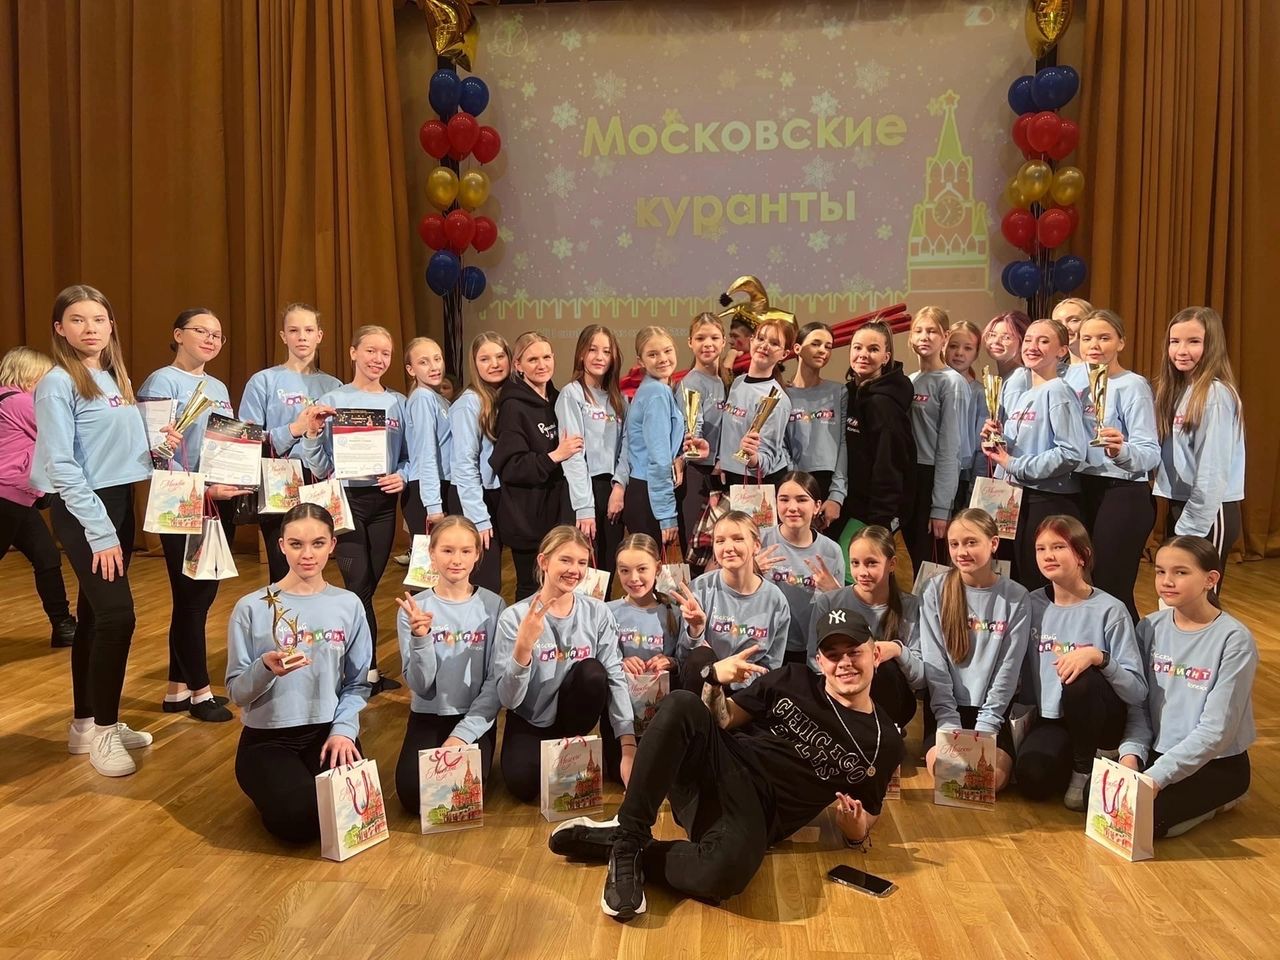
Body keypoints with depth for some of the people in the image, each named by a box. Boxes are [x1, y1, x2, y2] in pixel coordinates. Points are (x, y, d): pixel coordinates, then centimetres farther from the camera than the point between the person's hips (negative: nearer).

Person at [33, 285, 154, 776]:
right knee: (117, 614, -12)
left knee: (94, 615, 13)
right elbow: (62, 466, -16)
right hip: (80, 510, -8)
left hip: (120, 501, 8)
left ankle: (87, 722, 23)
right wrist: (99, 531, -19)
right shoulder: (58, 384, -11)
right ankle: (102, 730, 1)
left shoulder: (114, 379, 12)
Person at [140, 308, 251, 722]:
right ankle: (199, 690, 13)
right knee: (191, 597, 0)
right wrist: (202, 489, -24)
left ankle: (178, 689, 22)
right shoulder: (161, 383, -8)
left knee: (202, 596, 11)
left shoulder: (219, 388, 15)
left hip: (220, 502, 8)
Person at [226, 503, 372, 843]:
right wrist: (265, 668, -25)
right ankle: (274, 789, 10)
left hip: (328, 730, 2)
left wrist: (343, 730, -12)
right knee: (298, 818, -26)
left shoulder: (349, 605, 2)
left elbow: (357, 684, 4)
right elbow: (236, 692, -5)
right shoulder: (251, 608, -5)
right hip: (267, 736, -1)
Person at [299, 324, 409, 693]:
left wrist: (402, 476, -10)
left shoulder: (399, 403, 6)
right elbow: (319, 467, -3)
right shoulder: (333, 401, -2)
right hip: (347, 499, -3)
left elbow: (408, 457, 10)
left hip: (384, 501, 3)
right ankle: (368, 670, 6)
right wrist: (312, 433, -19)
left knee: (366, 587, 9)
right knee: (360, 586, -7)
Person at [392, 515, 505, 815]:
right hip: (427, 716, 1)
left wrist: (462, 734, -15)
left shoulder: (493, 606, -5)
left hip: (475, 717, -1)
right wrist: (420, 638, -24)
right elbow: (420, 687, -8)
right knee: (412, 794, -21)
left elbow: (496, 681, -6)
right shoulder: (414, 608, -4)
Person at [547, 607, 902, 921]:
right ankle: (629, 838, -22)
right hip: (718, 764, 2)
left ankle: (626, 849, -12)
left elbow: (864, 825, 15)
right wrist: (716, 682, -10)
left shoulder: (883, 741, 7)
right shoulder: (793, 680, 9)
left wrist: (856, 829, -10)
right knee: (682, 706, -32)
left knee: (724, 872, -40)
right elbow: (724, 720, 12)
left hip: (758, 813, -2)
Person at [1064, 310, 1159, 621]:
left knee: (1112, 590, -2)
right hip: (1083, 490, 6)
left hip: (1123, 495, -6)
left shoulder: (1132, 385, -11)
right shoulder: (1073, 375, 7)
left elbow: (1151, 452, -18)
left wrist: (1122, 451, -39)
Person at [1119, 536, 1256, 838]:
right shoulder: (1151, 628, -1)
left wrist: (1156, 776, -24)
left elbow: (1216, 729, -19)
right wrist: (1131, 753, -17)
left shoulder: (1234, 639, -17)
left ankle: (1212, 802, 5)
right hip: (1158, 751, 5)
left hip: (1217, 763, -5)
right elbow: (1138, 704, 1)